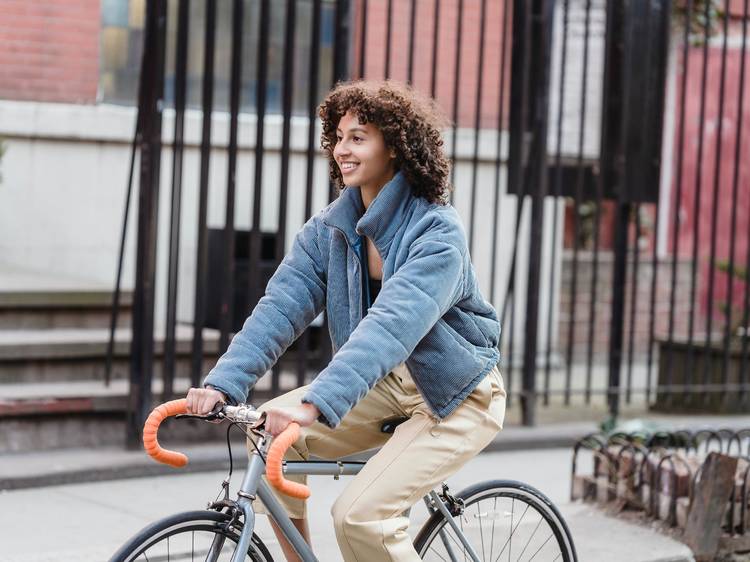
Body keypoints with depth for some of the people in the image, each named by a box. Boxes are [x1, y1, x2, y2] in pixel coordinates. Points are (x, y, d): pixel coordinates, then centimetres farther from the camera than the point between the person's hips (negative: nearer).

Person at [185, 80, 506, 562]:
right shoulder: (328, 230, -3)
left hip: (456, 398, -7)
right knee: (270, 428, -12)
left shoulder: (438, 233, -23)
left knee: (360, 513, -22)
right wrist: (223, 383, -28)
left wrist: (314, 404, -48)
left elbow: (392, 324, -37)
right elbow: (281, 306, -12)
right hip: (389, 384, 7)